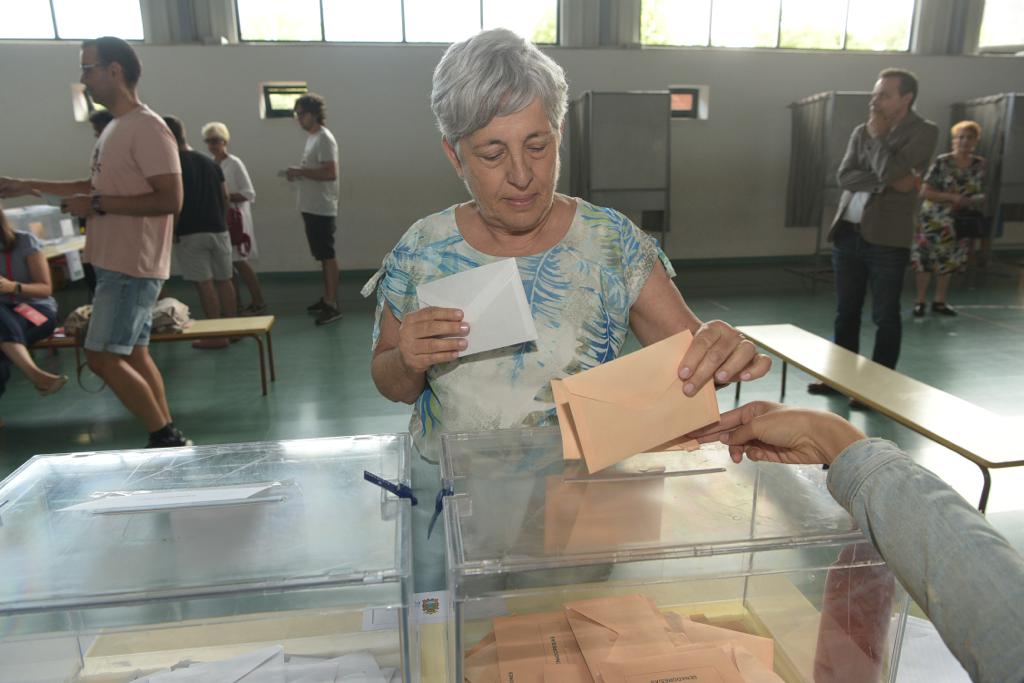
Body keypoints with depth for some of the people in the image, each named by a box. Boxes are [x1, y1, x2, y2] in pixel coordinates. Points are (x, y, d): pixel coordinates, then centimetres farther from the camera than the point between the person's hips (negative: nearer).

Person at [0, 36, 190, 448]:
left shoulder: (147, 128, -15)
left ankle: (166, 440, 1)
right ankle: (168, 439, 18)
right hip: (115, 263, 10)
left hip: (132, 267, -10)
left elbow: (170, 200, -22)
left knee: (102, 358, -8)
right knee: (134, 355, 11)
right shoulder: (115, 128, 15)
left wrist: (97, 206, -18)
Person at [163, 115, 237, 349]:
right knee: (224, 280, 12)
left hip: (189, 233, -6)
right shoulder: (209, 163, 12)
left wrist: (172, 231, -5)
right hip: (217, 230, 6)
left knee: (204, 284, -4)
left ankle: (217, 335, -2)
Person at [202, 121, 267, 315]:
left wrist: (225, 197, -19)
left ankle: (258, 302, 4)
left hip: (234, 218, -6)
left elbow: (249, 193, -11)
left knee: (239, 260, -5)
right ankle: (235, 302, 18)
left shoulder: (234, 163, -8)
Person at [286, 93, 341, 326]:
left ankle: (332, 306, -3)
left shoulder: (324, 139, -14)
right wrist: (298, 173, 6)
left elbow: (330, 173, -23)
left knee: (328, 256, -6)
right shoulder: (311, 137, 16)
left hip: (322, 208, -10)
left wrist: (300, 172, -18)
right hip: (312, 207, 10)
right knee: (321, 255, 15)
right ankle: (327, 298, 24)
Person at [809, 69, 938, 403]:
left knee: (885, 317, 2)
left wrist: (878, 136, -5)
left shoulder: (923, 132, -4)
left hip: (887, 239, -5)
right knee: (846, 312, 12)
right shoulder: (861, 132, 11)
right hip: (848, 233, 6)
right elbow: (844, 176, -2)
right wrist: (887, 182, -13)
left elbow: (890, 171, -19)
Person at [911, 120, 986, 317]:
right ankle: (920, 301, 9)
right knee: (926, 260, -2)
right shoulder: (942, 162, -10)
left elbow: (981, 194, 11)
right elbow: (925, 192, -12)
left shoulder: (979, 164, 3)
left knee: (949, 262, 12)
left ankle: (939, 301, 23)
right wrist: (952, 197, -22)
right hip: (935, 220, -4)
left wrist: (975, 200, -13)